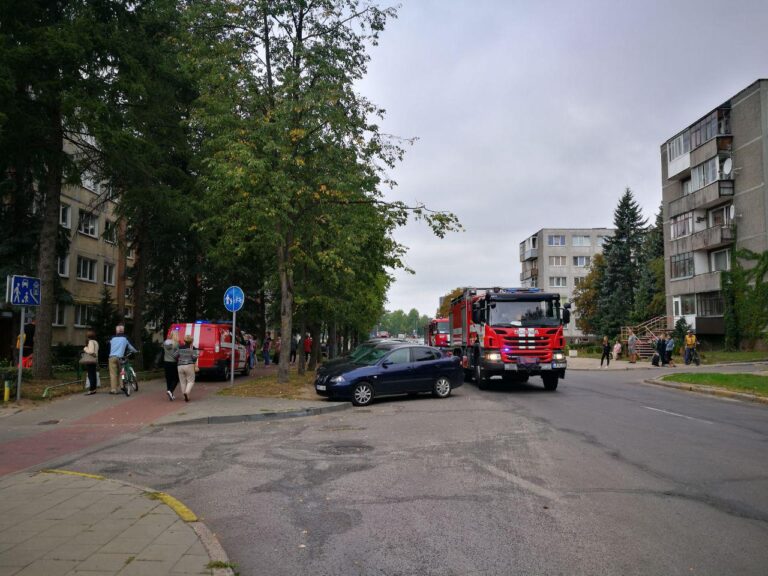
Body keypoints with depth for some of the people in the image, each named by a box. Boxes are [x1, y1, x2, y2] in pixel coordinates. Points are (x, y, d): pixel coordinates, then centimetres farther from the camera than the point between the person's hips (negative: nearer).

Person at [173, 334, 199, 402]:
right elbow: (194, 357, -14)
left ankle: (186, 397, 13)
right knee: (190, 381, 6)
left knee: (183, 382, 12)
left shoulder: (180, 347, 3)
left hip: (180, 366, 3)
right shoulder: (193, 348, -5)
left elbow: (174, 356, 0)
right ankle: (186, 392, -18)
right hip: (189, 366, -3)